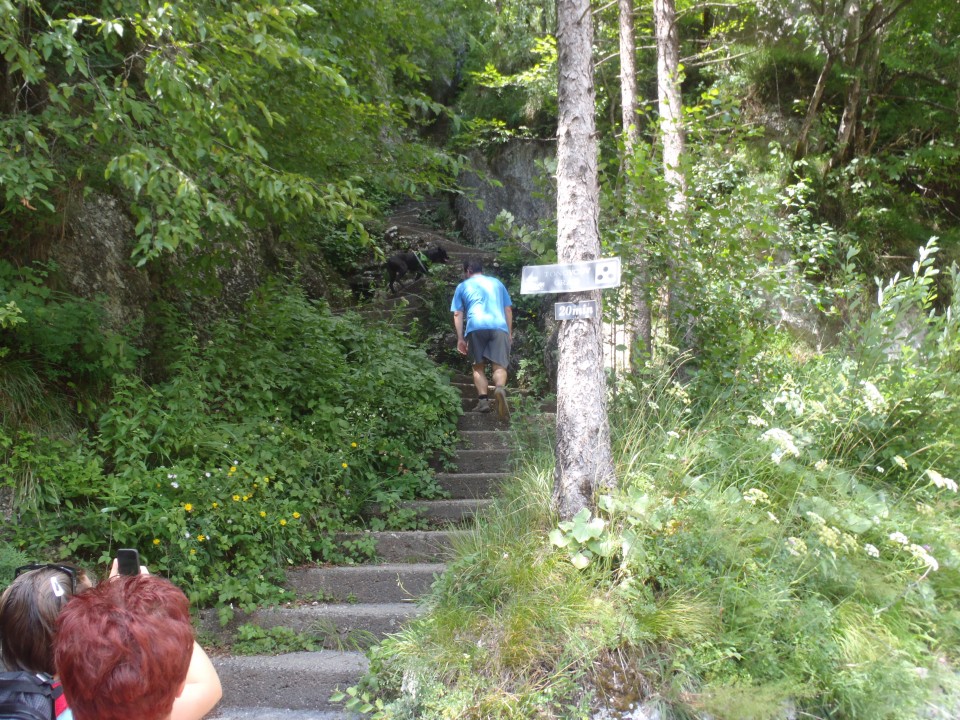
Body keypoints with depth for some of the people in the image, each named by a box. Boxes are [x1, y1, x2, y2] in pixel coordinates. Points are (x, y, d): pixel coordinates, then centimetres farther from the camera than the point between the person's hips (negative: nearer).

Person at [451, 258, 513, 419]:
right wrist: (510, 333, 24)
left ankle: (483, 400, -4)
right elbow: (508, 310, 22)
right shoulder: (497, 283, 27)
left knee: (479, 366, 10)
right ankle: (500, 388, -33)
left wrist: (460, 338, 14)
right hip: (499, 327, 1)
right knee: (499, 365, -4)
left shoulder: (463, 286, 22)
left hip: (475, 327, -1)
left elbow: (458, 314, 14)